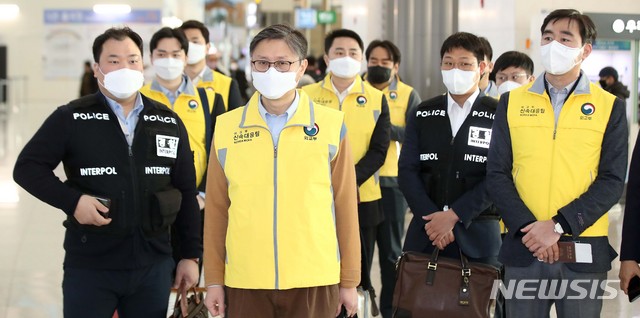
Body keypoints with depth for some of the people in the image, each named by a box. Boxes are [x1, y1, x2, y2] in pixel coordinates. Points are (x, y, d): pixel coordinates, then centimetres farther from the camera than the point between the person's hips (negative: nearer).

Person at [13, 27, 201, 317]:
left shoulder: (169, 123, 9)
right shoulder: (71, 119, -1)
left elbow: (186, 193, 12)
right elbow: (27, 167, -1)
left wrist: (191, 255, 9)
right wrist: (72, 201, -15)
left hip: (153, 266, 3)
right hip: (89, 266, -3)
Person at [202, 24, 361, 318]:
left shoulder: (331, 125, 0)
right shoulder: (226, 127, 4)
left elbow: (345, 206, 3)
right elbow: (216, 209, 7)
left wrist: (349, 281, 4)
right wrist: (214, 280, 6)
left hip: (314, 282, -1)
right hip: (245, 282, 1)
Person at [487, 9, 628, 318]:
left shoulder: (610, 107, 3)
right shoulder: (512, 102, 7)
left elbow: (612, 180, -3)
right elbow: (497, 173, 3)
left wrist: (559, 225, -14)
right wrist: (528, 227, -12)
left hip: (584, 250, -1)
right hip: (523, 248, 1)